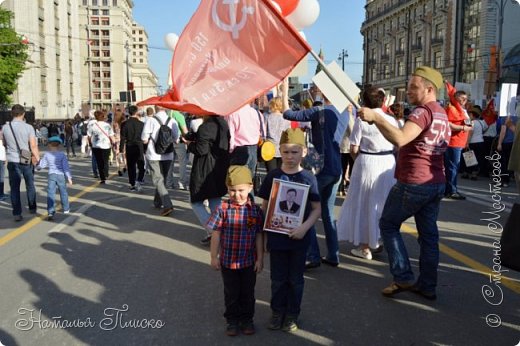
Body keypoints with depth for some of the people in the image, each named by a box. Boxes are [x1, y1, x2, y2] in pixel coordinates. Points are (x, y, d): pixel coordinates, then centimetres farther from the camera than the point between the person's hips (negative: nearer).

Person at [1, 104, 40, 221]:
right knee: (30, 185, 17)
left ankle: (17, 213, 5)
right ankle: (32, 208, 29)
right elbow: (33, 146, -11)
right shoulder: (28, 127, -11)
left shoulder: (5, 128, -2)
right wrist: (37, 158, -1)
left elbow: (4, 144, 12)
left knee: (14, 188, 6)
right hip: (27, 161, -1)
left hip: (12, 161, 1)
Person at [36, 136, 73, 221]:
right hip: (61, 175, 0)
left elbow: (42, 165, 7)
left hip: (51, 175, 0)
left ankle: (51, 212, -15)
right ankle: (66, 209, 31)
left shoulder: (47, 155, 1)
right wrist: (69, 177, -2)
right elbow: (66, 167, -5)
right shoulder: (62, 155, -3)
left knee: (51, 194, -4)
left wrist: (37, 167, 30)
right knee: (63, 192, 17)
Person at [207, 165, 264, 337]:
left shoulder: (256, 210, -10)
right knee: (231, 293, 16)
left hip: (249, 261, 1)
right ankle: (232, 320, 33)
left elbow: (259, 236, -4)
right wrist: (214, 257, -4)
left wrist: (260, 259, -2)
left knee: (248, 293, 16)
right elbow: (216, 234, -7)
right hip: (228, 260, -1)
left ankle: (247, 319, 35)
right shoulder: (222, 209, -13)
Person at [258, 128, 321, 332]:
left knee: (296, 278, 13)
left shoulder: (308, 178, -8)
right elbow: (265, 206, 4)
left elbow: (317, 209, -5)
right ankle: (277, 311, 32)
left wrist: (305, 227, -19)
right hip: (276, 236, 1)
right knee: (278, 278, 14)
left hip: (298, 237, -1)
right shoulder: (273, 176, -3)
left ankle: (292, 314, 30)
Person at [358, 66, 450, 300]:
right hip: (436, 183, 9)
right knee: (428, 233, 12)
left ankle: (403, 277, 4)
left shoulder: (423, 111, -16)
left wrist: (376, 117, -31)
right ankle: (427, 286, 18)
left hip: (413, 183, -9)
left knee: (388, 225, 6)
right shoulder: (442, 114, 16)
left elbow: (400, 139, -32)